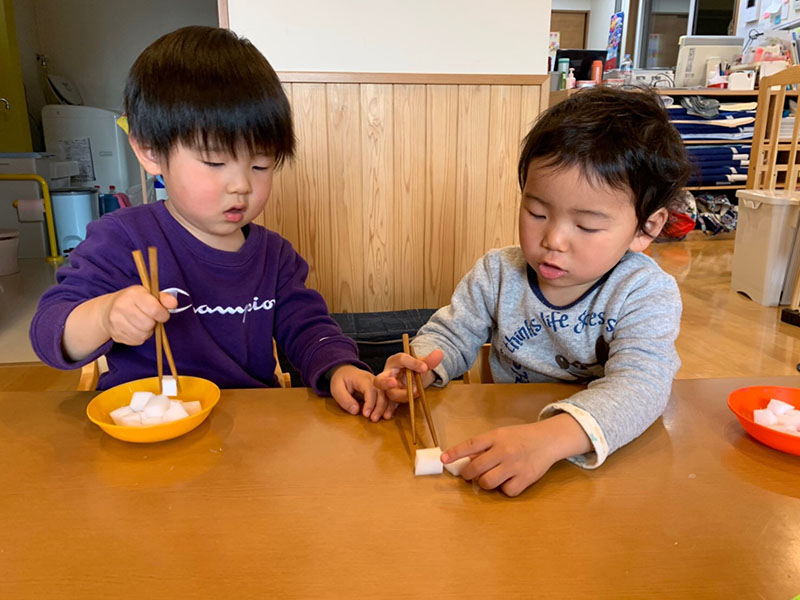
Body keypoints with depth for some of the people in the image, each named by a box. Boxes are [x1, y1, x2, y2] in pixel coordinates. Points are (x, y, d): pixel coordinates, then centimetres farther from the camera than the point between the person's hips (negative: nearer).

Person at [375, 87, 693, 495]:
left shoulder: (646, 294, -14)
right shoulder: (498, 274, -3)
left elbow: (639, 386, -29)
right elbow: (450, 335, 7)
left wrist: (551, 437, -47)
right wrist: (422, 365, -18)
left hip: (605, 460, -2)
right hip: (503, 432, 2)